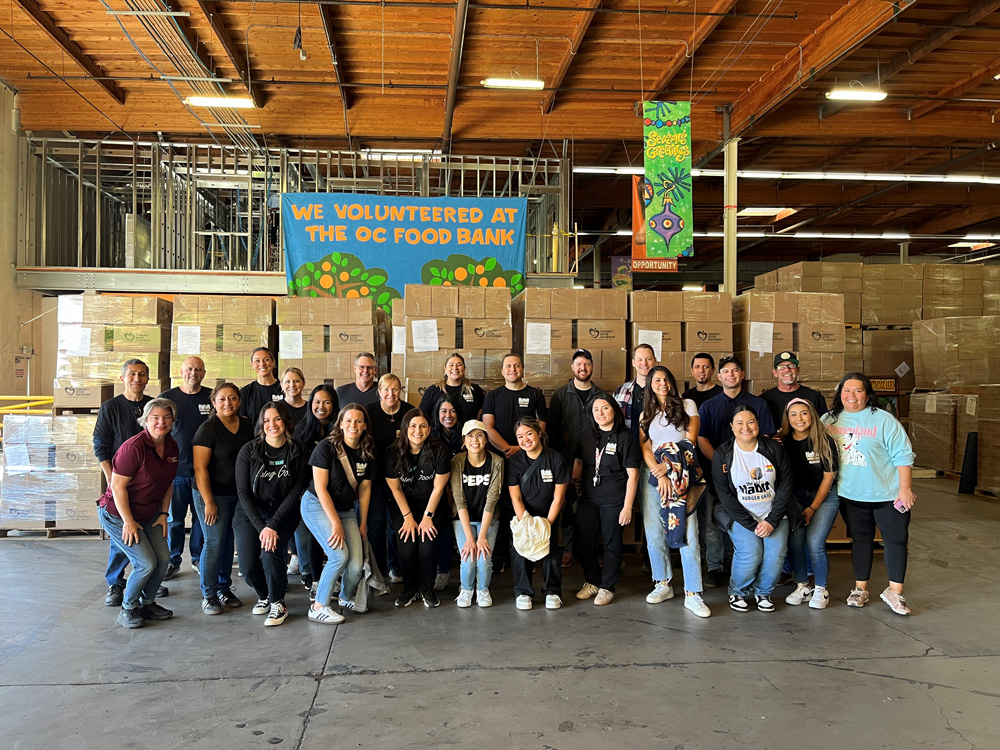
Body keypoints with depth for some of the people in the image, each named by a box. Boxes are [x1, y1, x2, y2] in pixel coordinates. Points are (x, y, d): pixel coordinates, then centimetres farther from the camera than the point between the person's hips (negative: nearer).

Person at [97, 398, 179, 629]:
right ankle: (127, 609, 11)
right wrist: (129, 521, -18)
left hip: (148, 515, 7)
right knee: (146, 563, -12)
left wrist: (164, 513, 4)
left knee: (163, 557, 0)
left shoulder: (172, 447, -1)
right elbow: (117, 486, -21)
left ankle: (147, 603, 22)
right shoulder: (134, 446, -24)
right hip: (117, 514, -7)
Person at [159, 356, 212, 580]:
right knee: (173, 518, 6)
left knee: (202, 517, 9)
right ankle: (173, 560, 21)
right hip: (175, 469, -1)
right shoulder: (167, 398, 2)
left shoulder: (212, 398, 4)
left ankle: (199, 558, 23)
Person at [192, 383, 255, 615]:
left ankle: (224, 588, 24)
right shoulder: (208, 428, -11)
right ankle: (208, 594, 10)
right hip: (213, 494, -5)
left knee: (229, 541, 11)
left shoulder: (246, 426, 7)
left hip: (238, 495, 5)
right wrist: (208, 501, -16)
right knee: (214, 542, -4)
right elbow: (200, 468, -13)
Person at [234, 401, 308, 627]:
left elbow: (296, 491, -10)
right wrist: (261, 527, -17)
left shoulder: (298, 451, -8)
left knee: (270, 554, -25)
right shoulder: (248, 451, -8)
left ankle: (278, 603, 2)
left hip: (283, 513, -1)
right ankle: (264, 595, 24)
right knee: (248, 568, -11)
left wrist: (273, 525, -17)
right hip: (250, 514, 1)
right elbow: (243, 493, -9)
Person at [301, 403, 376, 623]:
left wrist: (363, 524, 7)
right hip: (317, 505, -5)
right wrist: (336, 523, -19)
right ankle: (319, 607, -3)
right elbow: (321, 488, -17)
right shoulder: (326, 447, -16)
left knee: (357, 565, -9)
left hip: (346, 508, 5)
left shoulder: (368, 453, -1)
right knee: (340, 555, -22)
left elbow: (364, 489, 6)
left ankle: (347, 598, 23)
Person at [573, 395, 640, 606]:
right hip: (588, 499, 5)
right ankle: (592, 582, 29)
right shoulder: (587, 436, 7)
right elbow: (579, 463, 15)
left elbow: (632, 475, -9)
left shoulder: (625, 437, -8)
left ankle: (606, 587, 23)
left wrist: (627, 506, -13)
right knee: (583, 541, 8)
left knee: (612, 544, 6)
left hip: (614, 501, -4)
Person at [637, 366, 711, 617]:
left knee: (688, 532, -9)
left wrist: (668, 465, -12)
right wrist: (659, 475, -11)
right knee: (654, 531, 2)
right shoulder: (646, 415, 15)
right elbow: (645, 449, 5)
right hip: (652, 474, 3)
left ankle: (692, 594, -6)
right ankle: (663, 584, 16)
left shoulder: (687, 405, 8)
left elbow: (690, 440, -1)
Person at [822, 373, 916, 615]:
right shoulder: (830, 420, 1)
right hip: (851, 495, 3)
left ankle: (895, 592, 16)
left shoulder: (883, 420, -10)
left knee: (896, 539, 3)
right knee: (860, 540, 12)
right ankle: (860, 589, 23)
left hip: (888, 494, -3)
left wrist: (905, 489, -12)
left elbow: (903, 455, -10)